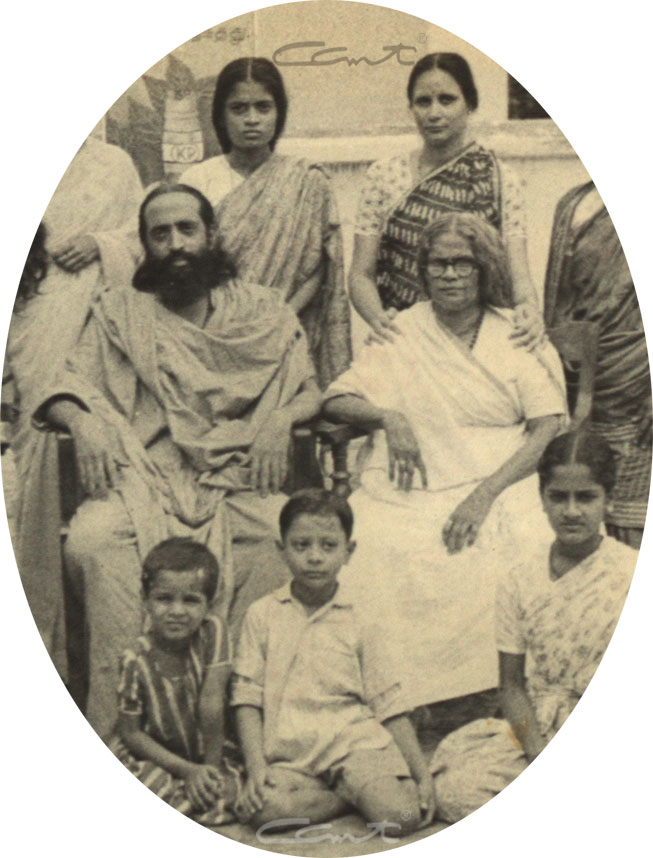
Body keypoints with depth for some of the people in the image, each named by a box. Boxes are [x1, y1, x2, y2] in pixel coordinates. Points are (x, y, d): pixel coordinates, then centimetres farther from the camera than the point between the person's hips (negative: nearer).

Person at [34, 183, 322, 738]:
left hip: (238, 481, 0)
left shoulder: (264, 312, 19)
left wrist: (282, 419, -9)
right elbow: (68, 394, 11)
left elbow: (310, 391, 14)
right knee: (91, 539, -33)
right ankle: (125, 724, -28)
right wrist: (83, 422, -12)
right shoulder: (119, 312, 18)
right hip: (145, 479, 0)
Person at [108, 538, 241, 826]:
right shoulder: (136, 659, -19)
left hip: (204, 751, 2)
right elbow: (130, 731, -12)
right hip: (151, 755, -2)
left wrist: (210, 764, -13)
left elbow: (212, 704, -16)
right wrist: (187, 770, -17)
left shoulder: (213, 632, -17)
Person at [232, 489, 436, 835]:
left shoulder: (360, 626, 9)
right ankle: (351, 793, -8)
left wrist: (422, 775, 0)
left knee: (401, 816, -26)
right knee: (265, 808, -31)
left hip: (354, 740, -1)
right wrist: (255, 766, -9)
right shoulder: (262, 615, 9)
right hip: (288, 750, 1)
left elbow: (389, 707, 9)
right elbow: (247, 699, 5)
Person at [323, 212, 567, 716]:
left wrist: (485, 493, -14)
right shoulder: (401, 334, 15)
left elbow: (549, 428, -1)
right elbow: (335, 401, 13)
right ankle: (405, 719, -13)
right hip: (409, 501, 1)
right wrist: (387, 416, -9)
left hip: (498, 490, -1)